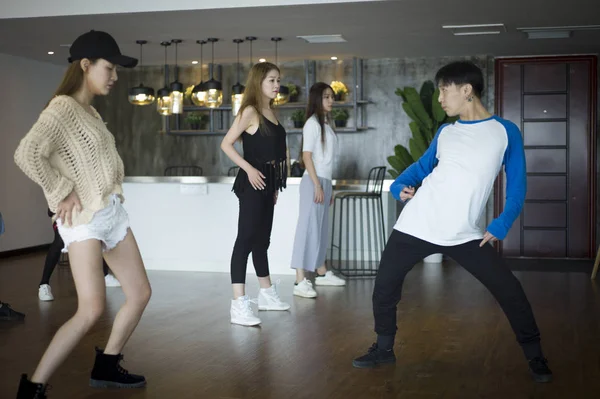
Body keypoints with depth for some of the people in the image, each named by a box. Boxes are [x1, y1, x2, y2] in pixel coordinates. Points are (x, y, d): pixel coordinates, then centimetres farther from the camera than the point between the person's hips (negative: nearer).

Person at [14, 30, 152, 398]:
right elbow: (26, 154, -28)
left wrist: (112, 193, 9)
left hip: (113, 212, 9)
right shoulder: (62, 107, -13)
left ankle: (107, 365, 25)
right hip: (85, 219, -9)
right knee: (92, 311, -17)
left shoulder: (89, 111, 14)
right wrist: (63, 192, -20)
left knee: (140, 293, 12)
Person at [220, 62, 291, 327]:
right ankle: (239, 305, -14)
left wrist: (275, 185, 16)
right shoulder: (250, 111, -10)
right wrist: (249, 169, -22)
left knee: (262, 239, 18)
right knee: (246, 239, -11)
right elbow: (226, 144, -15)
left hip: (268, 182, 9)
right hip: (253, 182, -9)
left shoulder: (270, 112, 14)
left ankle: (266, 294, 31)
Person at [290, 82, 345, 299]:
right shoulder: (312, 123, -10)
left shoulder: (327, 123, 16)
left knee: (321, 228, 15)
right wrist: (317, 185, -20)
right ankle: (301, 281, -15)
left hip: (325, 181, 9)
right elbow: (307, 156, -15)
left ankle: (322, 273, 26)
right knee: (308, 228, -12)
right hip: (314, 181, -9)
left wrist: (328, 187, 16)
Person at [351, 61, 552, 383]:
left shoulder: (506, 132, -2)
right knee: (384, 285, 4)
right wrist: (399, 186, 0)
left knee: (509, 290, -6)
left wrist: (500, 226, -10)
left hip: (465, 234, -3)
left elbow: (516, 185, 0)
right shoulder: (445, 133, 7)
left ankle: (534, 355, 15)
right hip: (417, 226, 3)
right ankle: (384, 348, 25)